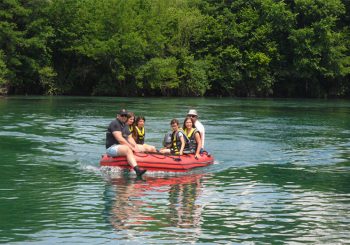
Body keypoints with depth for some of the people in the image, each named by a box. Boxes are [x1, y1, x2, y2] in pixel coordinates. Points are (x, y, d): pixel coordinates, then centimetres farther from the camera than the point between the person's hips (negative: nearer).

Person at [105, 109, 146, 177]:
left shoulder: (125, 126, 20)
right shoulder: (115, 124, -9)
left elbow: (130, 138, 15)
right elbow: (120, 139, -19)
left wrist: (135, 147, -5)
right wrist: (132, 147, -19)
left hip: (123, 147, 10)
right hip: (112, 148, -10)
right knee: (128, 150, -36)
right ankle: (137, 170, -52)